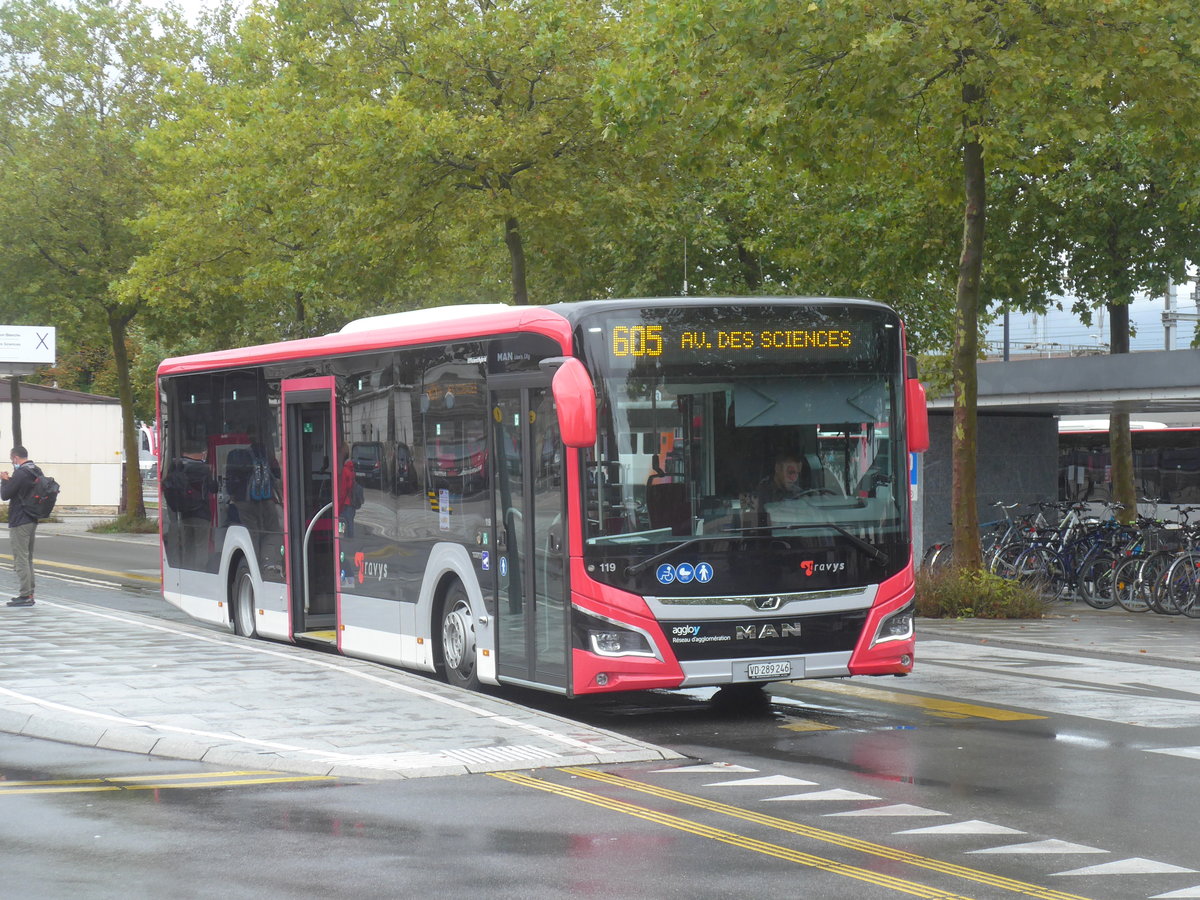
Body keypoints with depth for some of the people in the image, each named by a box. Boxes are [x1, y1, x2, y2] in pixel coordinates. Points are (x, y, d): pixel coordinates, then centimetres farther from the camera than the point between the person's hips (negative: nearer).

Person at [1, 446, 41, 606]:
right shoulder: (37, 472, 10)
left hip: (19, 522, -9)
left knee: (20, 559, -7)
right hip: (32, 521, 9)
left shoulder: (20, 474, -18)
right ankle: (30, 594, 18)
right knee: (28, 558, 15)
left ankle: (25, 595, -9)